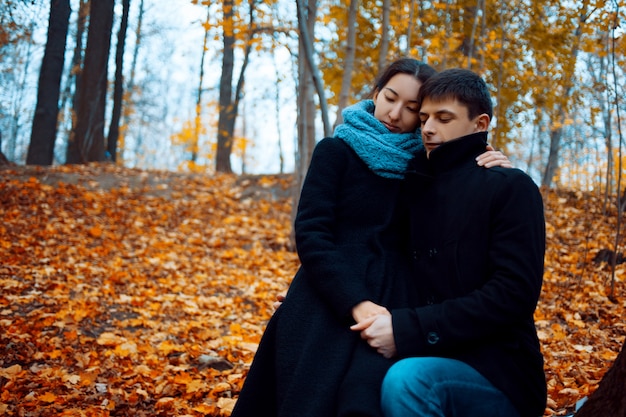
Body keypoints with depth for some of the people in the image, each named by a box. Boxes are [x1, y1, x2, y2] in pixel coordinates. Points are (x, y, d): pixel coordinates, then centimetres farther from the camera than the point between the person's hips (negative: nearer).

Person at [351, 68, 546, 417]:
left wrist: (408, 330, -21)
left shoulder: (511, 188, -5)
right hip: (428, 359, 6)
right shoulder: (416, 188, 13)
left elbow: (514, 294, -16)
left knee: (406, 380, -33)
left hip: (498, 375, -5)